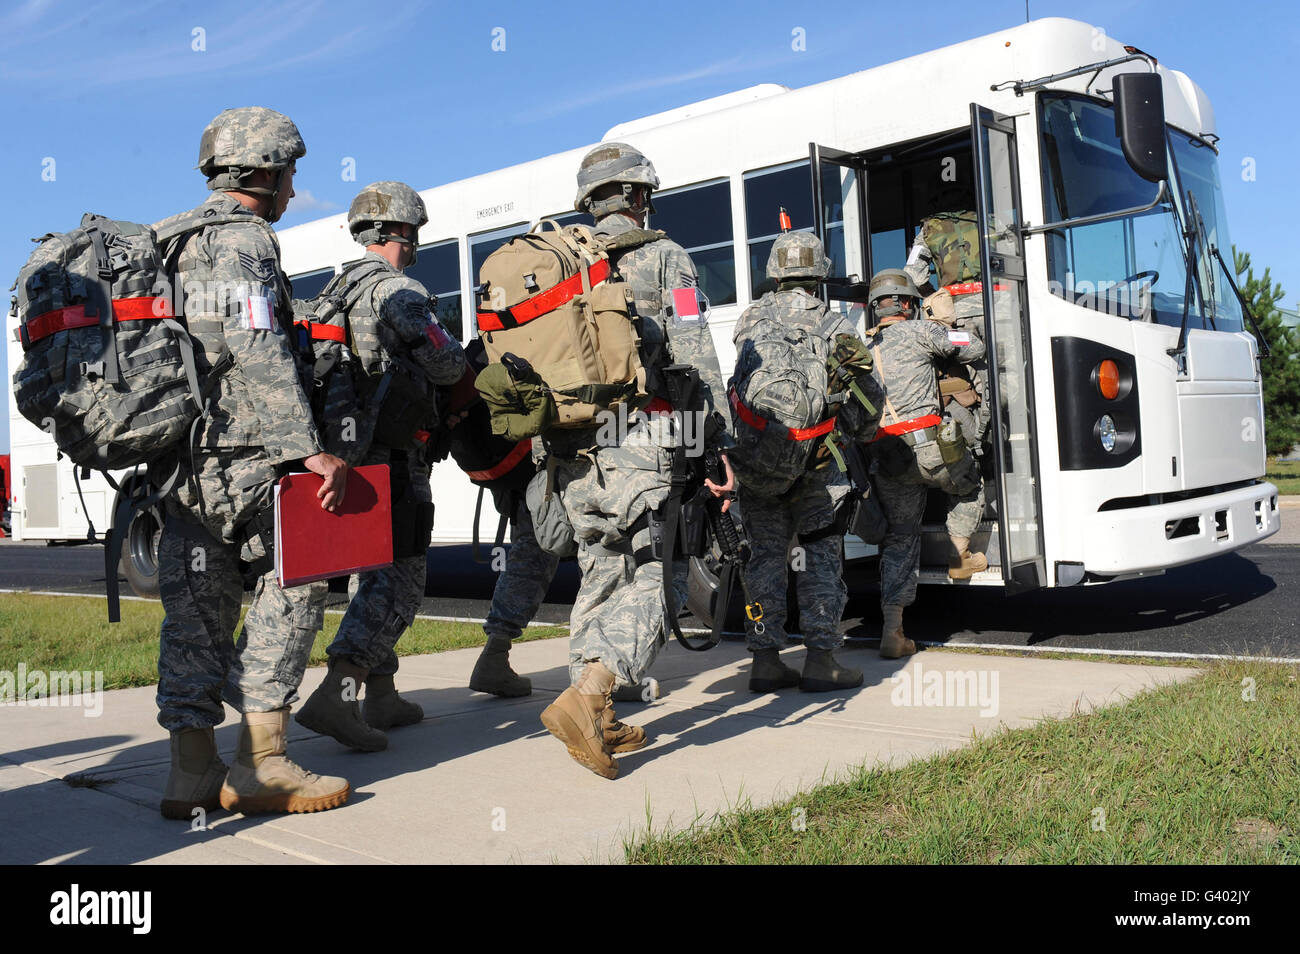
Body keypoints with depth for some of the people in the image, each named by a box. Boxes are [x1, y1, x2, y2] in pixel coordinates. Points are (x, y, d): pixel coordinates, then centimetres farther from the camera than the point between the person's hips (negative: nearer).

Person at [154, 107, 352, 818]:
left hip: (175, 457, 9)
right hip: (234, 455, -9)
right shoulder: (243, 239, -8)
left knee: (197, 610, 9)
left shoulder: (172, 244, 22)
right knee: (293, 582, -2)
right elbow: (259, 354, -21)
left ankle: (192, 772, 13)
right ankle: (261, 764, -3)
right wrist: (309, 450, -24)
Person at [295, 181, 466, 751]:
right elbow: (445, 364, -13)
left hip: (347, 449, 9)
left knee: (371, 573, 15)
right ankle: (335, 694, -20)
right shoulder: (396, 289, -10)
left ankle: (380, 695, 22)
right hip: (390, 453, -9)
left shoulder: (338, 292, 18)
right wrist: (461, 360, 8)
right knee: (399, 579, -9)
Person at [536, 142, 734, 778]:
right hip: (640, 448, -6)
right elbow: (696, 359, -7)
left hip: (572, 453, 6)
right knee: (652, 582, -4)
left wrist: (551, 451, 22)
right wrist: (717, 447, -6)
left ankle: (597, 723, 17)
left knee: (602, 577, 15)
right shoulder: (663, 258, 1)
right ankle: (583, 699, -21)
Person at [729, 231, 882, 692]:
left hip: (752, 456, 3)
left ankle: (765, 658, 10)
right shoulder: (835, 327, 0)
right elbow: (868, 393, -1)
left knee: (765, 554, 9)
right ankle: (821, 659, 5)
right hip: (811, 459, -3)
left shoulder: (748, 321, 8)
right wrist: (858, 432, 17)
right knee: (821, 554, 5)